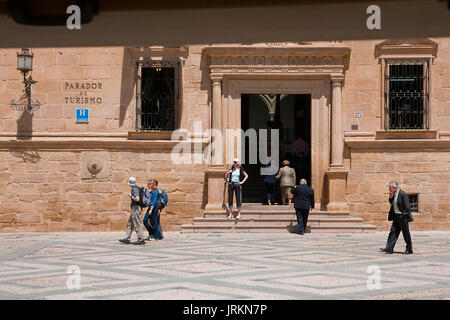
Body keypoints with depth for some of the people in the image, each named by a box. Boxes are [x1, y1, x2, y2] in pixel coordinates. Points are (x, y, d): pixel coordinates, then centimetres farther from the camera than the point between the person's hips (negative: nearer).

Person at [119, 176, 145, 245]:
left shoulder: (135, 189, -16)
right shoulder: (136, 188, 15)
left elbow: (137, 199, -27)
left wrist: (131, 197, -13)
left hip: (136, 208, -11)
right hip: (135, 209, 11)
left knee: (137, 224, -7)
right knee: (130, 224, 14)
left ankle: (141, 239, -6)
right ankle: (127, 238, 17)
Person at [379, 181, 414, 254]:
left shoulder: (402, 194, -16)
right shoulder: (394, 195, 9)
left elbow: (406, 207, -17)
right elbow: (392, 203, 18)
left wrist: (404, 216, -18)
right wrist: (390, 197, 2)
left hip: (403, 217, -9)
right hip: (396, 217, 9)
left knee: (406, 233, 0)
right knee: (393, 232, 5)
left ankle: (409, 250, 10)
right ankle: (389, 248, 5)